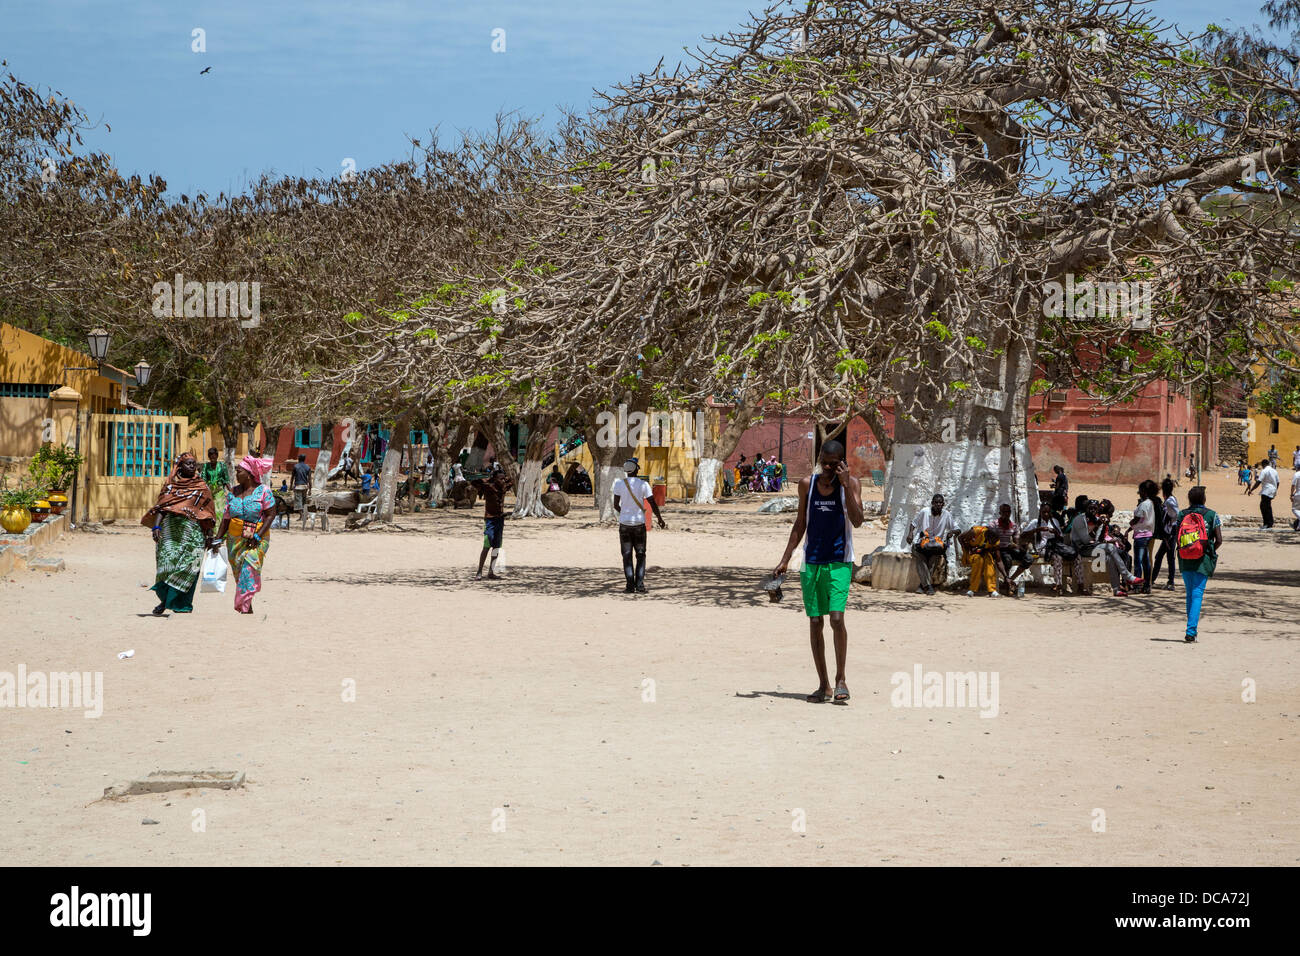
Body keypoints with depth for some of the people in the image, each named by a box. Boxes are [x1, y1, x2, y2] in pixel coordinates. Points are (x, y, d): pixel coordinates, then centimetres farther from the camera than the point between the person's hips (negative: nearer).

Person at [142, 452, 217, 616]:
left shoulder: (202, 487, 10)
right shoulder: (170, 484, 11)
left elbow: (208, 513, 10)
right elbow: (161, 507, 6)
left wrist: (209, 534, 3)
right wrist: (156, 526, -9)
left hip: (192, 531, -1)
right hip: (170, 528, 1)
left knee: (186, 565, -8)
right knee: (167, 561, -6)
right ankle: (164, 599, 5)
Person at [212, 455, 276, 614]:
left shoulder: (263, 491, -5)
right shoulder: (233, 492, 10)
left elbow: (270, 514, -8)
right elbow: (226, 517, 11)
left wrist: (257, 536, -16)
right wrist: (218, 539, 4)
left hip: (256, 540, -5)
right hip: (234, 539, 5)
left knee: (248, 572, -17)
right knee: (239, 575, 6)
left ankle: (243, 609, -19)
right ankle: (248, 611, 15)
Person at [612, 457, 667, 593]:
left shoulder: (619, 483, -4)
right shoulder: (643, 484, -6)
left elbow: (616, 504, -2)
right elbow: (652, 503, -5)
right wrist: (660, 519, 9)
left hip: (624, 523, 0)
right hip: (639, 523, 0)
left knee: (627, 556, 6)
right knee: (640, 555, 9)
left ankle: (630, 586, -2)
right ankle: (640, 585, -1)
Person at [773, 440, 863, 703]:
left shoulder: (851, 483, -3)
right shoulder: (807, 484, 5)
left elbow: (857, 521, -15)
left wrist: (846, 485, -21)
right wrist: (785, 559, 12)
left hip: (839, 562, -3)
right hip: (811, 561, 3)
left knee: (836, 618, -16)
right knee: (815, 622, 4)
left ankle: (840, 679, -1)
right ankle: (823, 686, 12)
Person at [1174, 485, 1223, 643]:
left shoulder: (1181, 515, 3)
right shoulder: (1211, 515, -1)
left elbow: (1177, 538, 0)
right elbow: (1219, 540, -4)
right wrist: (1212, 552, 14)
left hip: (1184, 559, 2)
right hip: (1203, 560, -2)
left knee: (1190, 593, 16)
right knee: (1197, 594, -3)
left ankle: (1191, 629, 21)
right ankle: (1191, 632, -13)